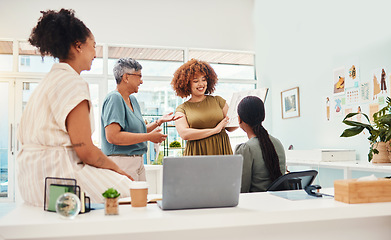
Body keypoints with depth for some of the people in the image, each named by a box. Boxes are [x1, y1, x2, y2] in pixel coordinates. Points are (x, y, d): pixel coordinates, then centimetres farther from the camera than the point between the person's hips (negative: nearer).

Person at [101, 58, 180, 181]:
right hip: (121, 161, -9)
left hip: (138, 161, 9)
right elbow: (112, 136, -23)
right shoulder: (114, 98, -12)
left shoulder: (133, 100, 16)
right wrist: (149, 136, -18)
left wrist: (159, 121, 9)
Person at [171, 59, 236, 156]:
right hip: (196, 153, -1)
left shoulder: (218, 100, 14)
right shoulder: (181, 109, 8)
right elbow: (184, 134, -8)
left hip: (221, 151, 1)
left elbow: (230, 127, 16)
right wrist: (214, 130, -9)